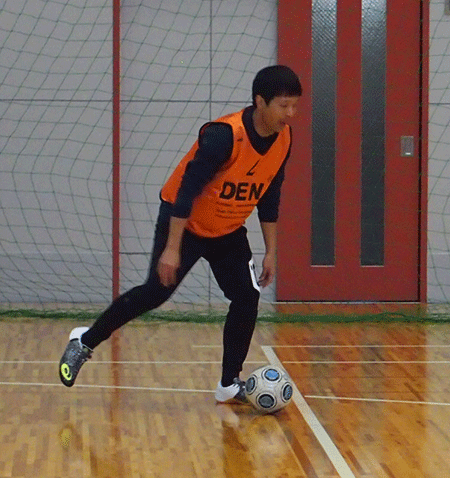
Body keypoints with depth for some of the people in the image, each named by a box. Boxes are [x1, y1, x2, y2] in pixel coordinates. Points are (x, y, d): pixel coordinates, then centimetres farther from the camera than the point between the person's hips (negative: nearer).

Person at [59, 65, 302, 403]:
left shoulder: (283, 140, -8)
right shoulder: (223, 135, -29)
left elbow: (269, 198, 5)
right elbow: (187, 189, -28)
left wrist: (270, 252, 5)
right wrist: (172, 248, -30)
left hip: (229, 231, 6)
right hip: (185, 223, -6)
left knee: (247, 298, -5)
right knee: (155, 293, -9)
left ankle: (230, 384, 6)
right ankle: (85, 342, 9)